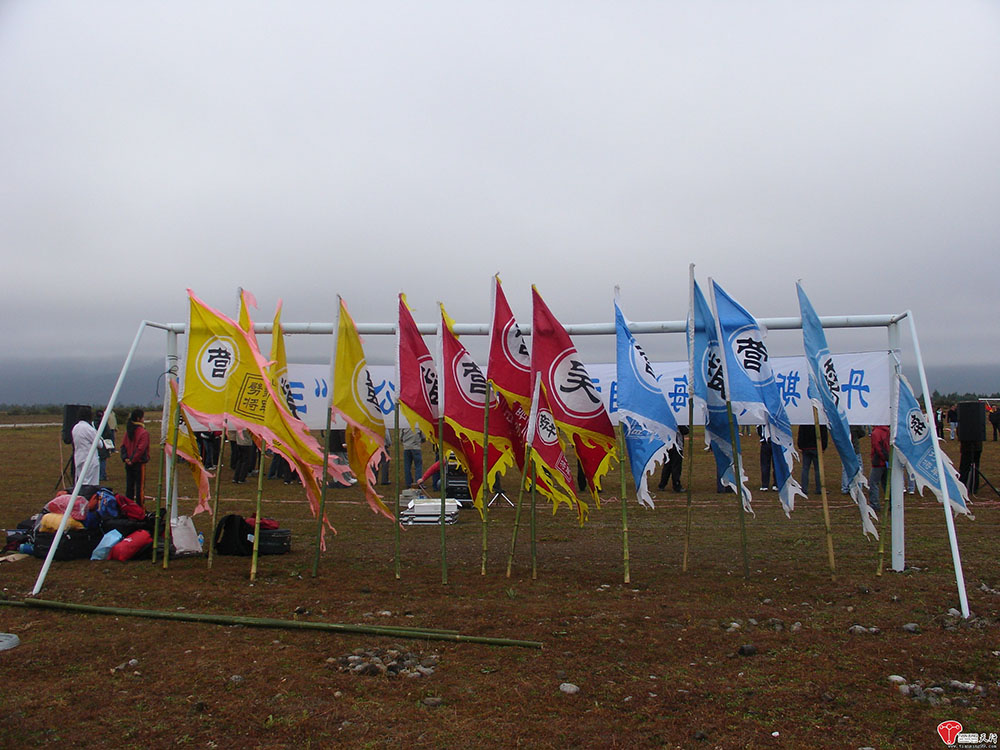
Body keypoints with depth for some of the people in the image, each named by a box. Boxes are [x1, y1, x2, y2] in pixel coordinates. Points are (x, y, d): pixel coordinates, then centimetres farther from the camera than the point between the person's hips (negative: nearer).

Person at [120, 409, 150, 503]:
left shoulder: (128, 431, 6)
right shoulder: (143, 432, -15)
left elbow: (123, 445, 5)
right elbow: (141, 449, -20)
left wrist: (125, 457, 0)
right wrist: (133, 460, -11)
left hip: (129, 463, 6)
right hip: (139, 463, -6)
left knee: (129, 486, 14)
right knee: (140, 487, -1)